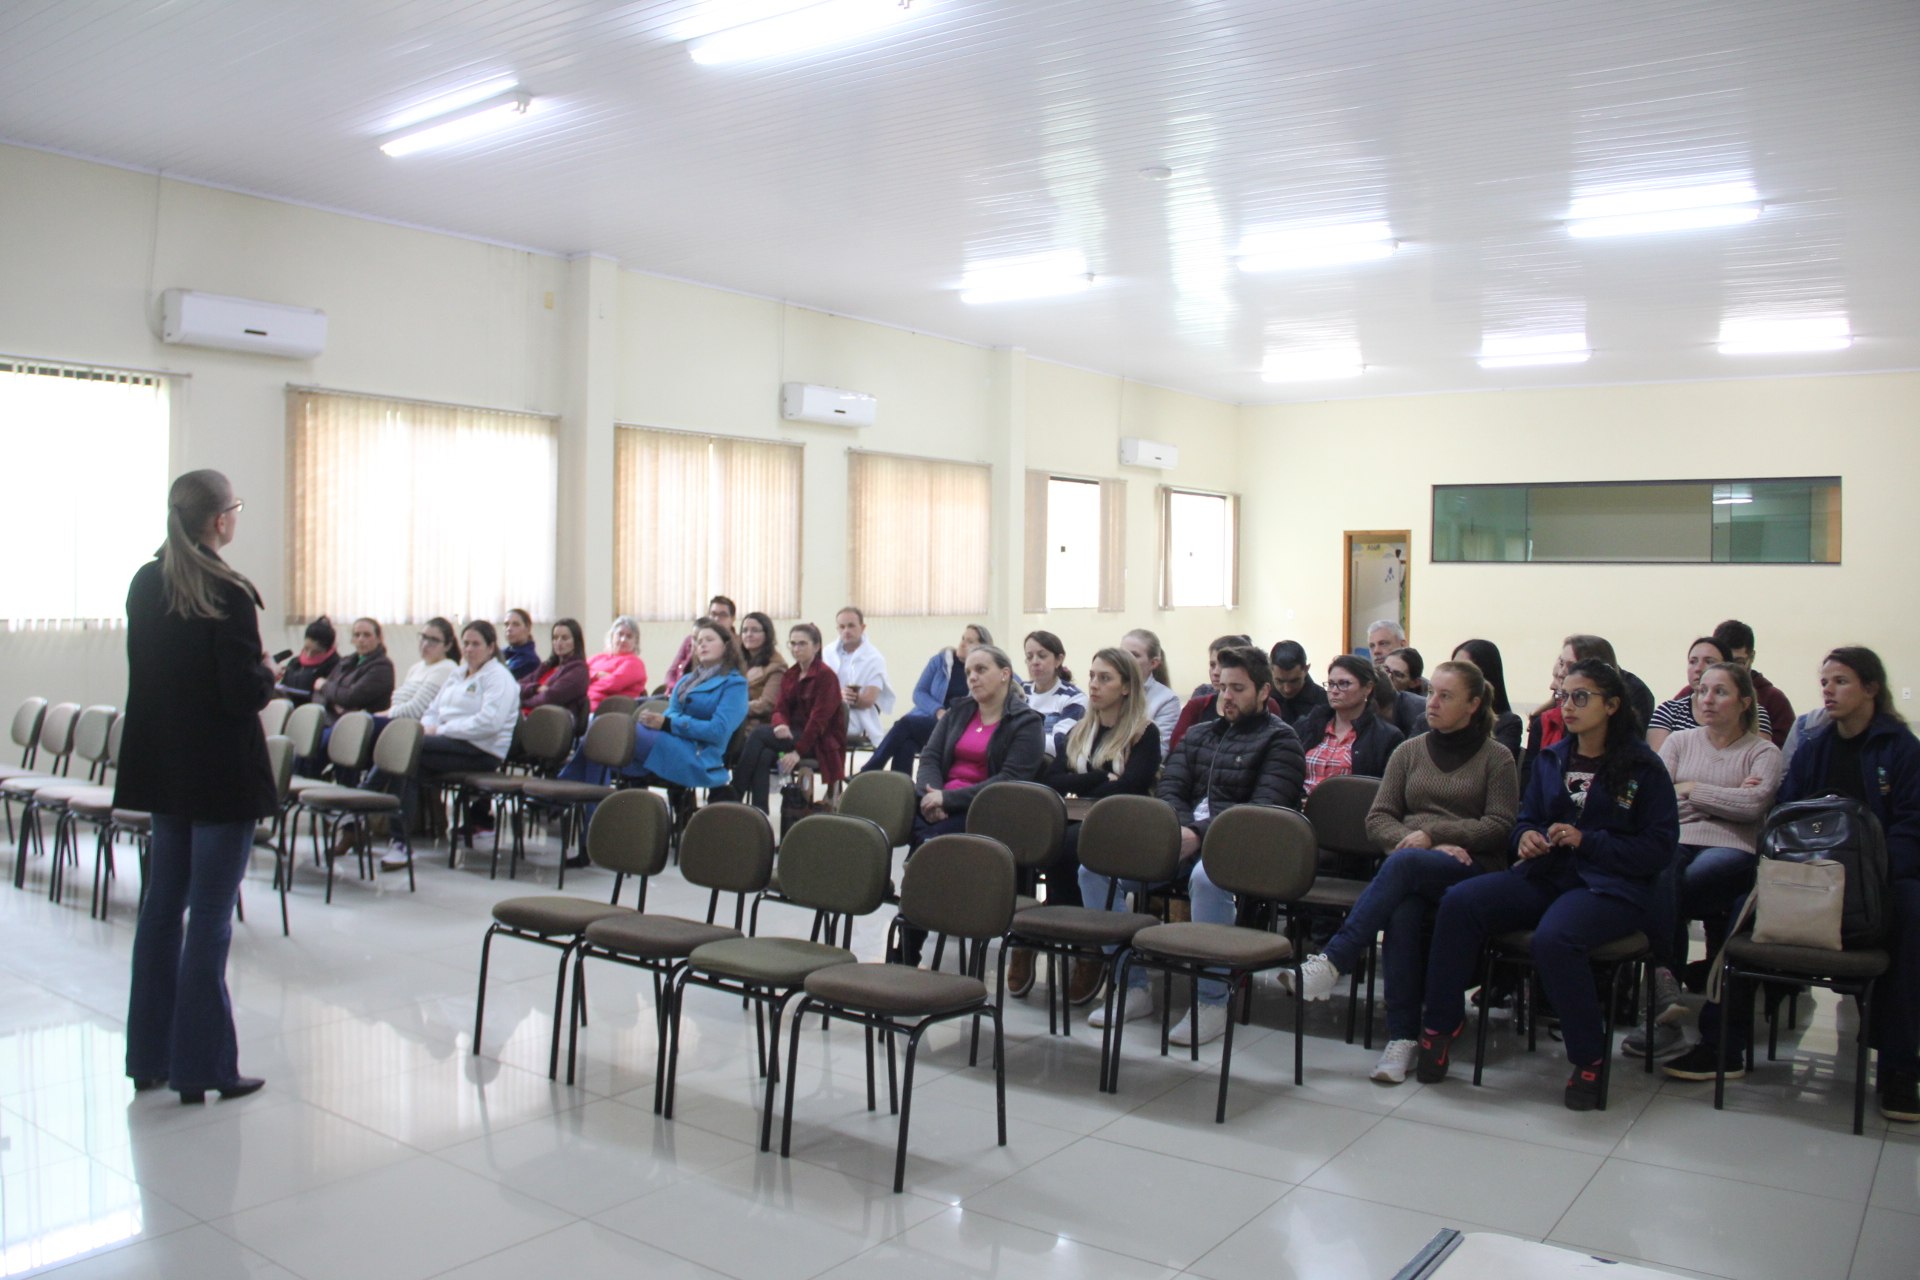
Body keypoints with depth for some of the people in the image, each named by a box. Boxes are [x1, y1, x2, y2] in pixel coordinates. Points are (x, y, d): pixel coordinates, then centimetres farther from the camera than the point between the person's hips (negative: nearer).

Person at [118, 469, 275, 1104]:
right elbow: (244, 693, -20)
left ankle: (149, 1056, 23)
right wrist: (268, 673, 1)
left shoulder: (145, 585, 7)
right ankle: (201, 1066, 6)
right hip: (221, 771, -8)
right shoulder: (227, 592, -17)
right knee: (210, 915, -1)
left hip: (163, 765, 8)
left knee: (162, 904, 14)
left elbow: (148, 669, 14)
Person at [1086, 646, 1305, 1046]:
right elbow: (1170, 789, 13)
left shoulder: (1279, 740, 6)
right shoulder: (1198, 736, 25)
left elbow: (1262, 810, -8)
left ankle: (1212, 1002, -24)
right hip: (1183, 837, 6)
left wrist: (1200, 833, -20)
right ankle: (1133, 986, -7)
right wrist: (1180, 829, -11)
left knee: (1206, 877, -41)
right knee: (1095, 867, -14)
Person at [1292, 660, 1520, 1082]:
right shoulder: (1409, 751, 18)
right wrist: (1415, 840, -10)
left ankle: (1333, 962, -43)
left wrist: (1432, 835, -13)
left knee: (1404, 864, -37)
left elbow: (1500, 826, -3)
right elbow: (1377, 819, 10)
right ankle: (1402, 1038, -34)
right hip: (1411, 871, 3)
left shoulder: (1497, 758, 9)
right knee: (1403, 912, -35)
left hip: (1471, 871, -3)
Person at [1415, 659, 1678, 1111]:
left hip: (1610, 887, -5)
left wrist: (1587, 841, -15)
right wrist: (1526, 837, -4)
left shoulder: (1644, 767, 0)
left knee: (1553, 938, -37)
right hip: (1546, 875, 5)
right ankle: (1440, 1027, -13)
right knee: (1459, 902, -22)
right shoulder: (1552, 759, 16)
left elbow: (1660, 848, -5)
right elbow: (1526, 819, 21)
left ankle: (1589, 1059, -15)